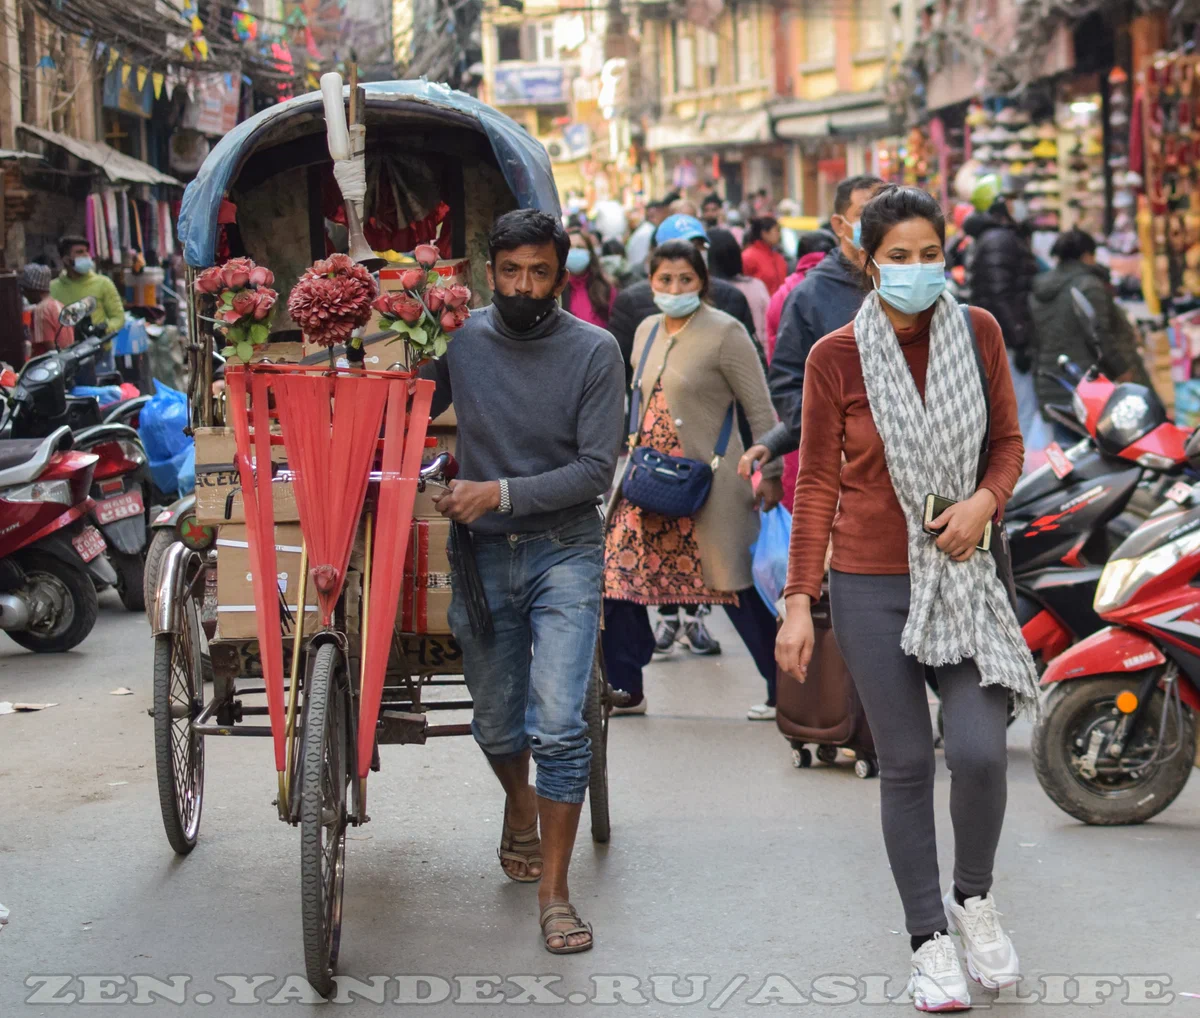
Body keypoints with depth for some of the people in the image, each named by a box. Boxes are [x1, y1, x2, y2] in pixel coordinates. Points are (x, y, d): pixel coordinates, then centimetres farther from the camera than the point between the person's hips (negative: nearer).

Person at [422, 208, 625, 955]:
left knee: (558, 726, -13)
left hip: (564, 554, -2)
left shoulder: (594, 351, -6)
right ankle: (520, 806, 48)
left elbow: (596, 471, -9)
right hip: (482, 557, 3)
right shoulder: (460, 339, 0)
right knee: (496, 725, 14)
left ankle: (555, 890, -2)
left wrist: (502, 493, -17)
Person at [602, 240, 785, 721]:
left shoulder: (724, 333, -8)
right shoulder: (647, 331, 12)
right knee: (617, 575, 0)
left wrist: (770, 474, -11)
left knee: (737, 588, -2)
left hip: (707, 479, -6)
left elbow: (760, 408, -8)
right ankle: (625, 689, 12)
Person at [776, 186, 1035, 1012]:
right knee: (906, 763, 2)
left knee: (980, 750, -12)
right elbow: (817, 484, 0)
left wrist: (984, 501, -11)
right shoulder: (836, 357, -4)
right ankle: (930, 943, 16)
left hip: (963, 573, 1)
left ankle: (974, 898, 16)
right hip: (871, 582, -1)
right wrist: (799, 603, -4)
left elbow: (1008, 442, 11)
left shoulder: (977, 333, 1)